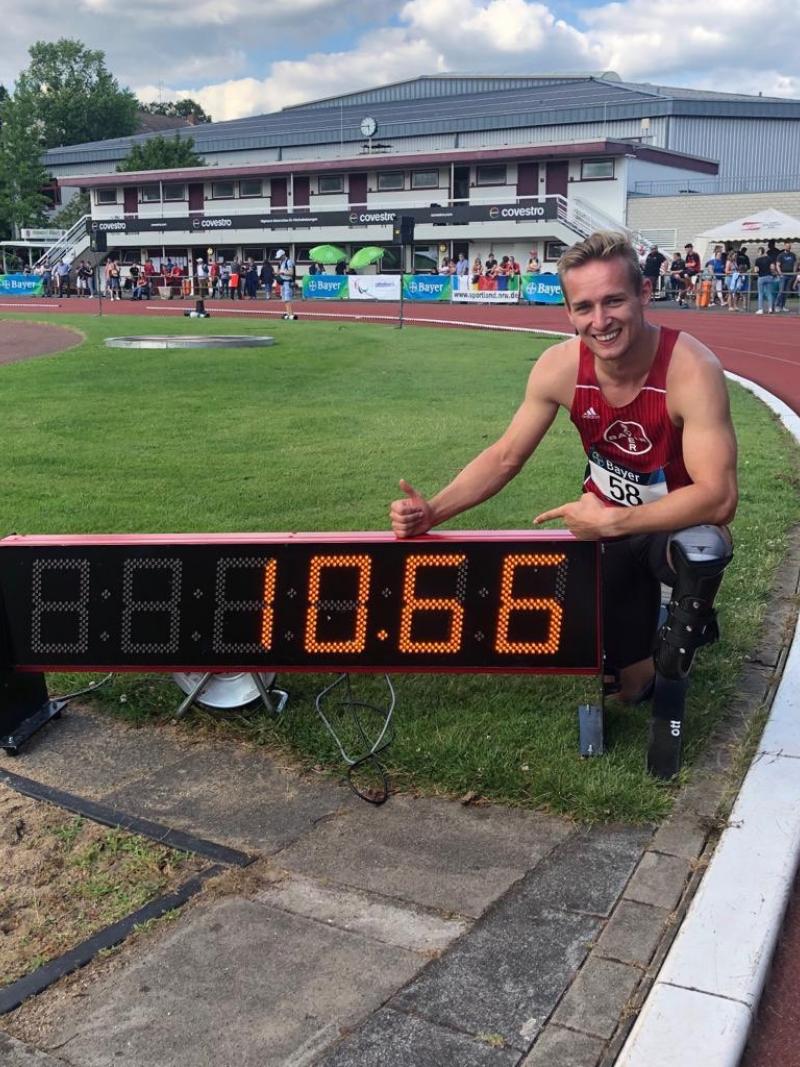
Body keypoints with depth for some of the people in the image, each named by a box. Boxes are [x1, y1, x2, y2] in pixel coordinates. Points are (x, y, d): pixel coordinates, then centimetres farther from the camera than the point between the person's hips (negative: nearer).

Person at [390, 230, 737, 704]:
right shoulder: (559, 367, -18)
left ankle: (690, 621, -6)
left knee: (702, 550, -41)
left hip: (677, 525, -3)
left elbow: (719, 497, -34)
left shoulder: (691, 369, -30)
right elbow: (505, 457, -8)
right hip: (605, 530, 3)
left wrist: (611, 521, -36)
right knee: (633, 685, 10)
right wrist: (432, 512, -21)